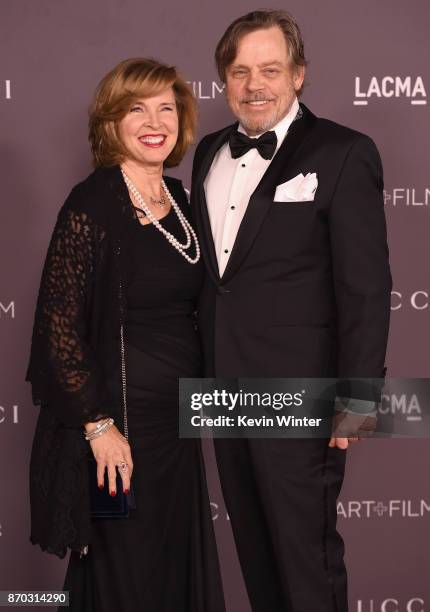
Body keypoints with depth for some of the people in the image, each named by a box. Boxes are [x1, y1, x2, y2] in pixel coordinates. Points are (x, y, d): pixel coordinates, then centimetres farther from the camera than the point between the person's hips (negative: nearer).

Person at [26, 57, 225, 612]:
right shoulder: (91, 206, -14)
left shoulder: (178, 199, 8)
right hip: (119, 422, -7)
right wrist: (99, 424, -18)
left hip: (176, 421, 7)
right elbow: (59, 325, -17)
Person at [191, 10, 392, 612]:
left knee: (306, 557, 2)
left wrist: (356, 396, -15)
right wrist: (202, 369, 13)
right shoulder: (210, 153, 10)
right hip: (225, 390, 7)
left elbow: (366, 286, -13)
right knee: (254, 547, 18)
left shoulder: (342, 154, -10)